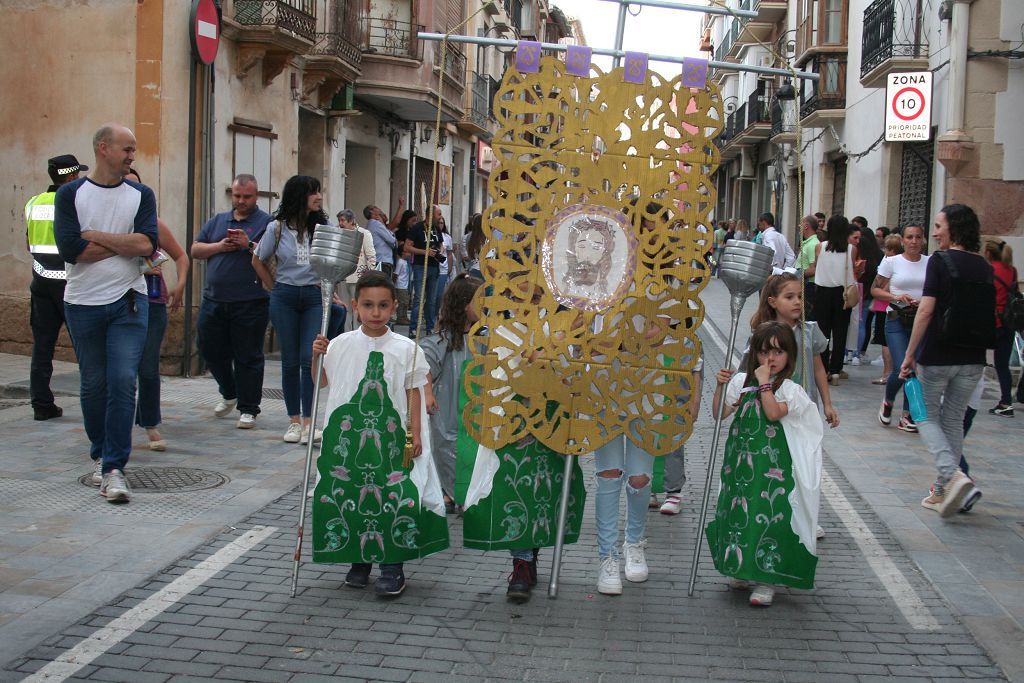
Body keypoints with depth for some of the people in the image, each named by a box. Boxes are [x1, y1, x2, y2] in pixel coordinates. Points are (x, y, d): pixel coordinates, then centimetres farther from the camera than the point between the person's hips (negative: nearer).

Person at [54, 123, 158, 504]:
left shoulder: (140, 195, 6)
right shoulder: (71, 194, 1)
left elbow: (148, 244, -10)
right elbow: (69, 248, -13)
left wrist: (95, 235, -10)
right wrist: (125, 243, -9)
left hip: (128, 303, 0)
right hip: (83, 303, 0)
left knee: (123, 382, -10)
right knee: (94, 384, 9)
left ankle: (114, 468, -8)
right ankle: (101, 455, 28)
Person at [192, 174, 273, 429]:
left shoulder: (267, 222, -1)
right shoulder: (217, 221, 16)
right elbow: (195, 250, 11)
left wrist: (249, 245, -21)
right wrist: (220, 246, -5)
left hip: (250, 303, -5)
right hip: (214, 300, 5)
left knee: (248, 357, 1)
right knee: (211, 350, 12)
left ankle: (248, 409, 10)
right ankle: (229, 394, 35)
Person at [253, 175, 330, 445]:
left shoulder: (323, 227, 1)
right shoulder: (277, 228, 0)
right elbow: (258, 261, 12)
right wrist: (275, 290, 9)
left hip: (315, 297, 0)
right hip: (285, 298, 1)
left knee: (310, 358, -9)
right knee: (290, 360, 5)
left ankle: (308, 422, -4)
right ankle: (294, 420, 13)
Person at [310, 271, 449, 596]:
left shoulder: (405, 349, -1)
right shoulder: (341, 345, 3)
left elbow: (413, 392, 3)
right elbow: (321, 381, 15)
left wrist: (415, 433, -2)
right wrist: (316, 356, -3)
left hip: (390, 436, -2)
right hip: (348, 433, 2)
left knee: (395, 494, -6)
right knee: (350, 493, 7)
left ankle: (392, 566, 6)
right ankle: (359, 560, 24)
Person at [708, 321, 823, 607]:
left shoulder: (790, 389, -5)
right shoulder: (742, 381, 8)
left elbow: (773, 412, -22)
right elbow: (719, 414, 7)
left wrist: (764, 383, -15)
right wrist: (721, 386, -5)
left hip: (773, 468, -5)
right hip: (742, 464, 5)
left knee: (770, 515, -6)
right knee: (740, 514, 12)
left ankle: (766, 580, 5)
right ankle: (746, 570, 30)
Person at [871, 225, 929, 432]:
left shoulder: (930, 263, 4)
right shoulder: (891, 262, 0)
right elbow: (874, 290, 3)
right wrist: (895, 297, -13)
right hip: (897, 320, -2)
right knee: (901, 369, -12)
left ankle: (907, 415, 15)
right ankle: (888, 401, 18)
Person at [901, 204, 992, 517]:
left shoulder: (940, 261, -11)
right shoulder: (985, 266, 8)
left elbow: (926, 310, -18)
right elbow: (991, 316, 13)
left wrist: (910, 354, -13)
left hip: (937, 355, -5)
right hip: (973, 359, 5)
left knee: (927, 417, 9)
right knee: (953, 420, 16)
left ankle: (954, 476, -14)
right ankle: (942, 493, 20)